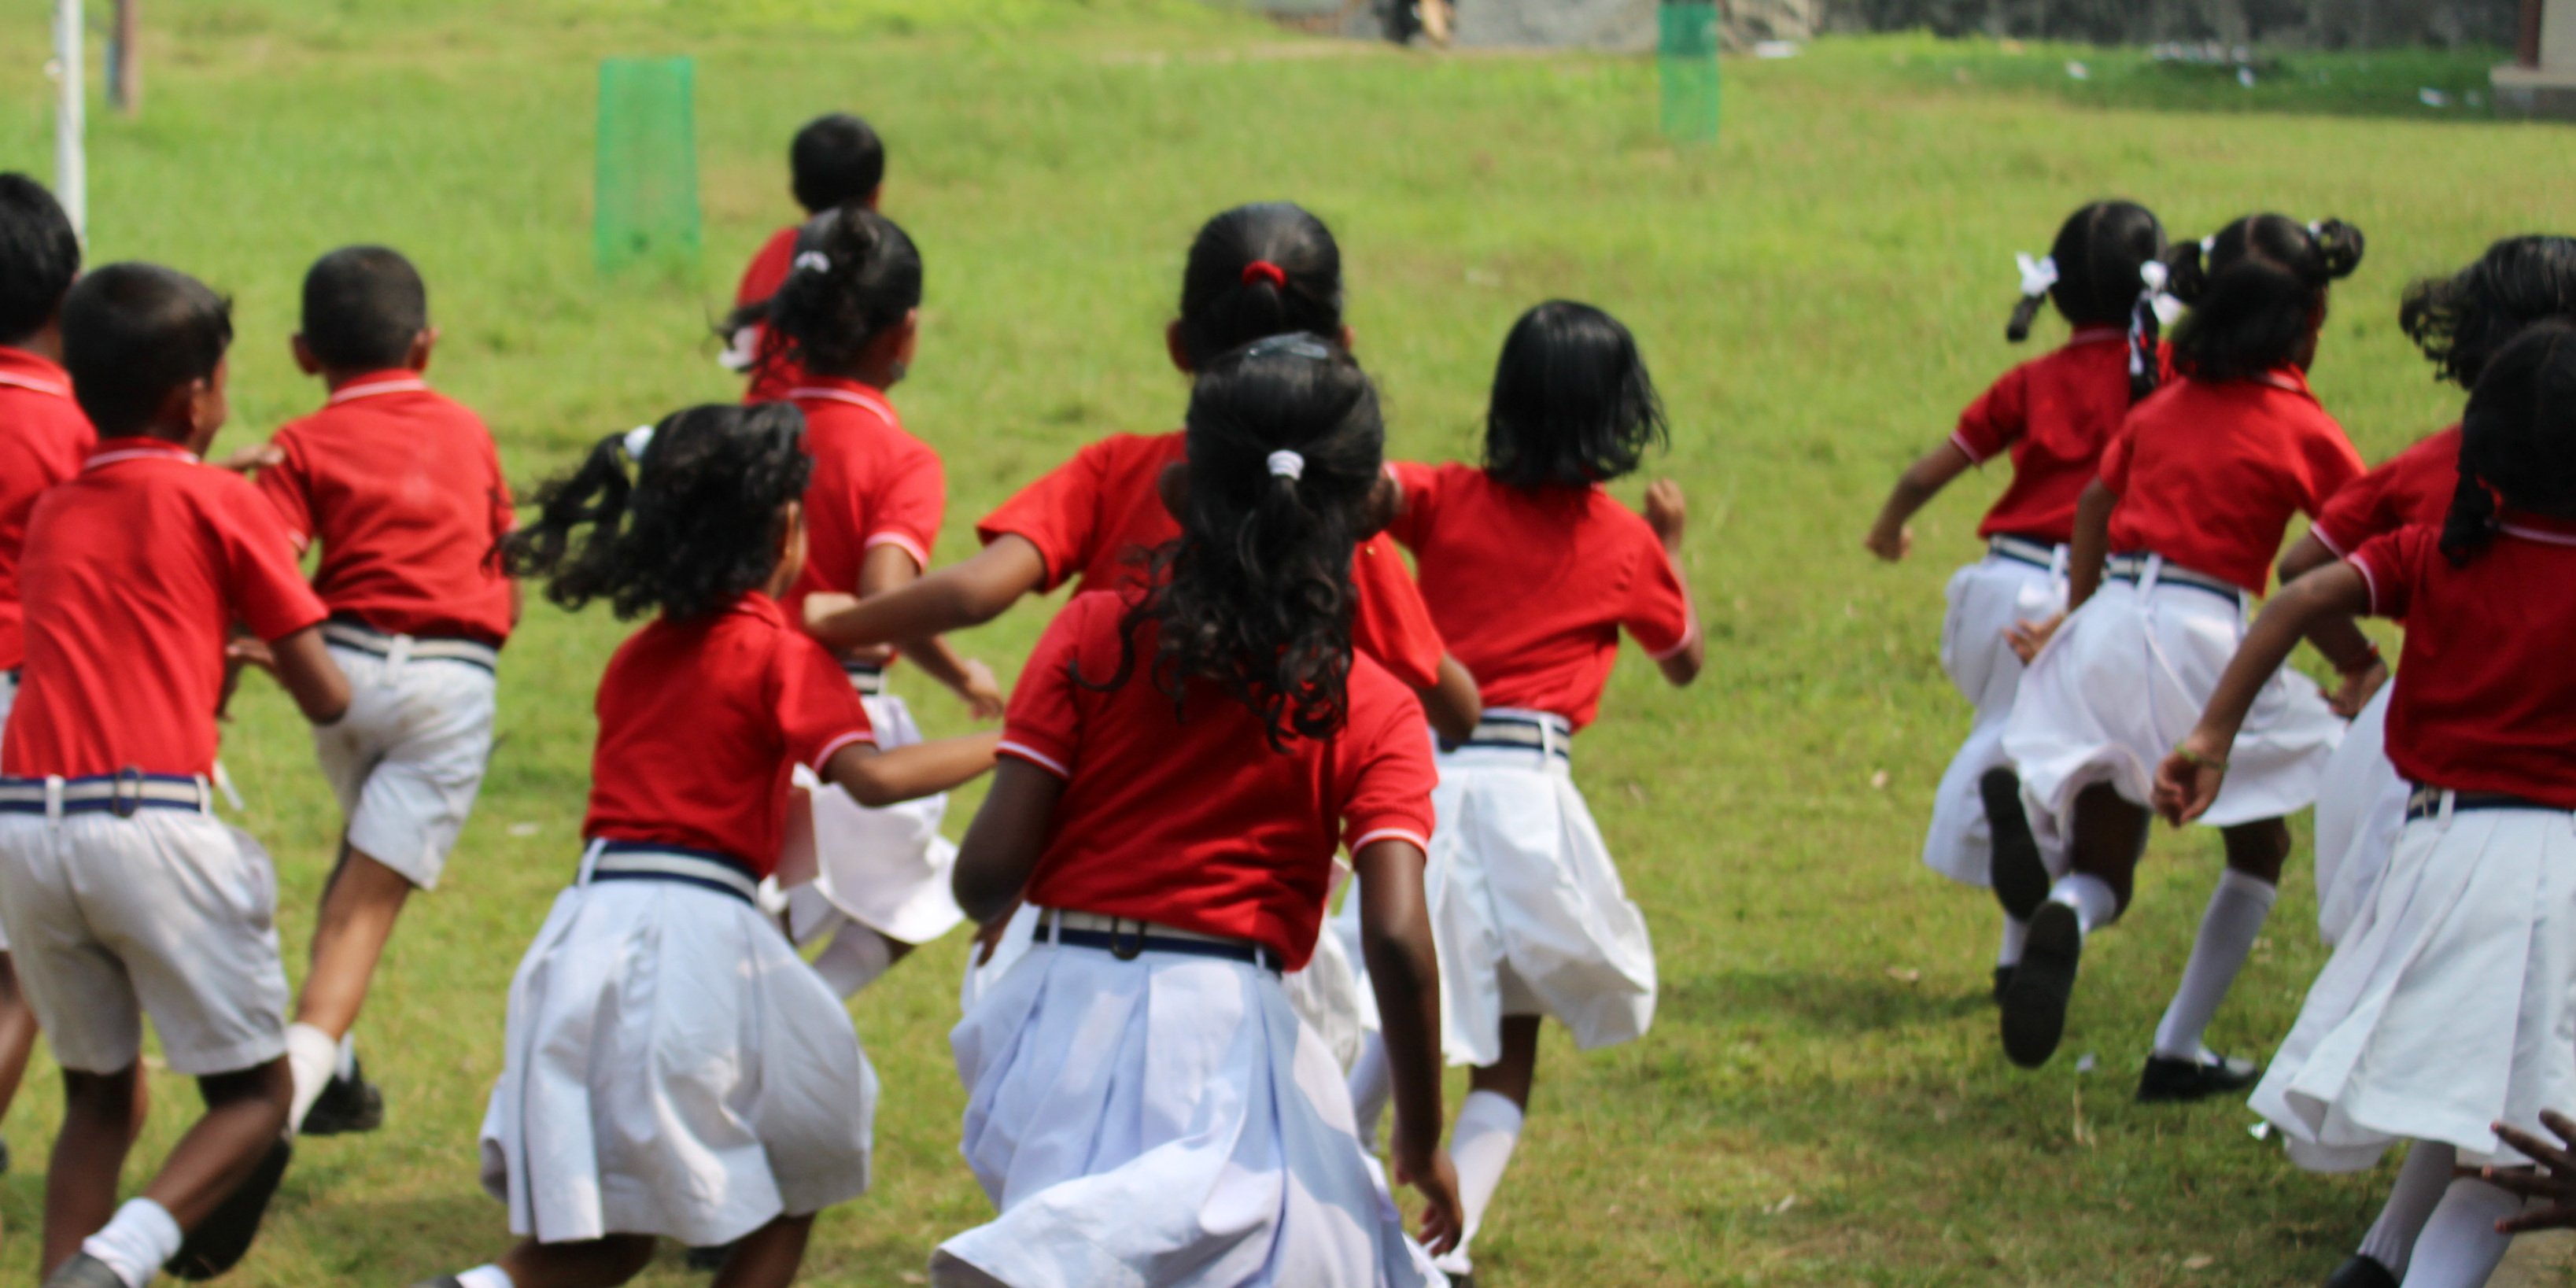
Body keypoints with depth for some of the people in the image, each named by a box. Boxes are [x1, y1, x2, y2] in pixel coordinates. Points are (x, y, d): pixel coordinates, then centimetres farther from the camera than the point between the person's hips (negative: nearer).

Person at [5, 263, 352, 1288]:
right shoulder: (220, 503, 4)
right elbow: (325, 699, 6)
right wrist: (264, 657, 26)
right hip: (153, 824, -5)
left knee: (97, 1095, 20)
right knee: (252, 1096, 5)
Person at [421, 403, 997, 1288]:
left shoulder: (636, 657, 18)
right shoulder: (784, 655, -2)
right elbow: (872, 776, -15)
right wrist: (996, 748, -5)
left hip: (587, 927, 6)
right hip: (696, 931, -6)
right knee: (797, 1178, 16)